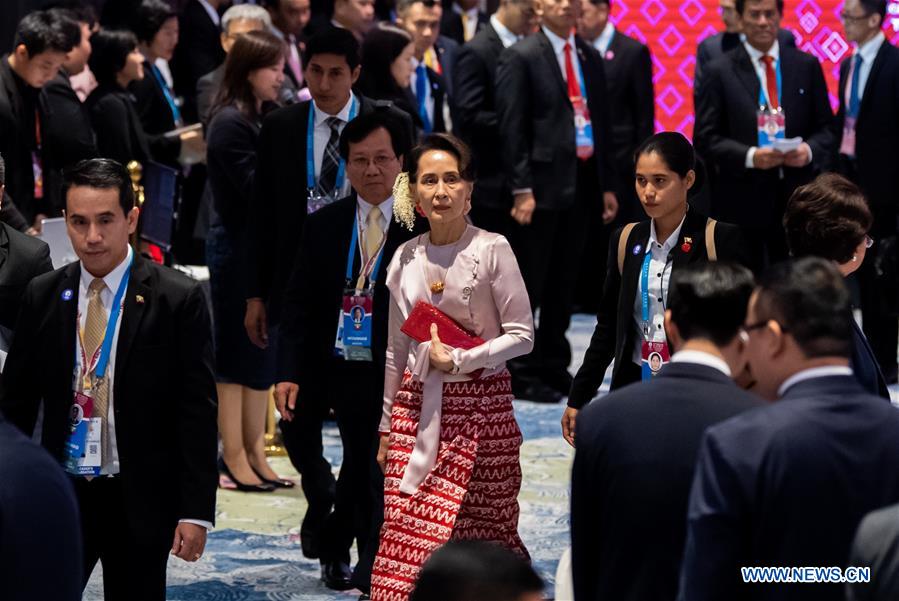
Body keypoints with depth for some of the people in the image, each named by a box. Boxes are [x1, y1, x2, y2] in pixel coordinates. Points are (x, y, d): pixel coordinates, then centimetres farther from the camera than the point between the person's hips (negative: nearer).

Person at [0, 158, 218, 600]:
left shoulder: (177, 299, -7)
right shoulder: (41, 297, 3)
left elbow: (198, 411, -6)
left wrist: (196, 511, -10)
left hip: (141, 500, -2)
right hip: (61, 493, 2)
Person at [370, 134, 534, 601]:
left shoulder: (491, 250, -7)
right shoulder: (406, 258, 7)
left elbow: (521, 335, -8)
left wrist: (458, 360, -16)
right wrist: (386, 426, 15)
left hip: (480, 405, -4)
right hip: (418, 406, 4)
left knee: (482, 531, 0)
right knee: (405, 532, -2)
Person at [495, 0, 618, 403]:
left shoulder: (590, 57, 15)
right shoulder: (521, 57, -5)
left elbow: (601, 122, 16)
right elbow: (512, 128, -10)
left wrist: (607, 184, 12)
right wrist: (521, 188, -15)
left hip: (582, 182, 6)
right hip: (542, 184, -6)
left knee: (564, 283, 11)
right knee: (529, 283, -1)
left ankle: (554, 366, 19)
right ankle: (521, 373, 5)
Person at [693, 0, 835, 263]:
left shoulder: (807, 66, 9)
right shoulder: (721, 71, 2)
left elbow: (826, 128, 11)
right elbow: (706, 138, -1)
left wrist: (810, 150, -11)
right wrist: (749, 156, -17)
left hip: (796, 199, 2)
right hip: (742, 201, -2)